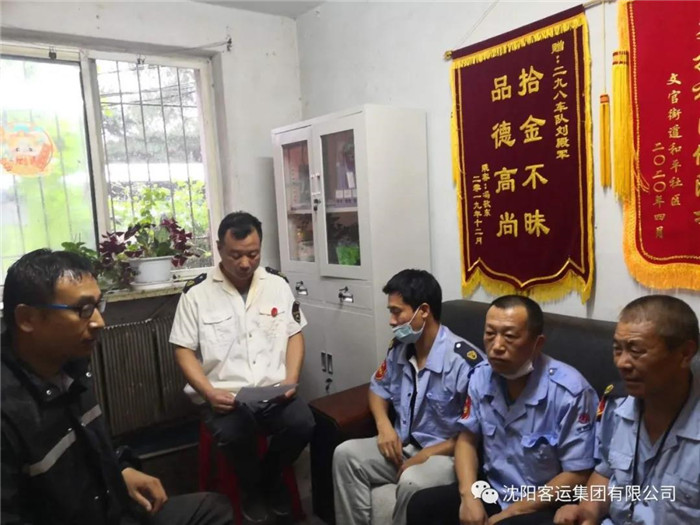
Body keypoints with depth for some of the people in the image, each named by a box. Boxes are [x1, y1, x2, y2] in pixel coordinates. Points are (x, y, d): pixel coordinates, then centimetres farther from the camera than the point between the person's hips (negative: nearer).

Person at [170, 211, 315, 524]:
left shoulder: (277, 285, 6)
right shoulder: (196, 294, -2)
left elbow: (295, 335, 10)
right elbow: (184, 351, 0)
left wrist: (291, 379, -6)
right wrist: (209, 392, -15)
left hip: (274, 392, 2)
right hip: (224, 396, -2)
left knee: (302, 424, -25)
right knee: (232, 434, -32)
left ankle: (270, 478, 11)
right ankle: (252, 488, 5)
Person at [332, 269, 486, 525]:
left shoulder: (466, 361, -23)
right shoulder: (399, 348, 0)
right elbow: (379, 388, 17)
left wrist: (427, 455, -20)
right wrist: (383, 424, -4)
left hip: (445, 453, -6)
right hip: (403, 445, 7)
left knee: (412, 482, -34)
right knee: (345, 454, -13)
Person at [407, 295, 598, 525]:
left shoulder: (570, 391, -20)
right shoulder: (482, 378, -4)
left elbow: (577, 476, -16)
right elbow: (467, 438, 6)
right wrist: (469, 496, -11)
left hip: (544, 505, -5)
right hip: (491, 491, 5)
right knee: (421, 506, -10)